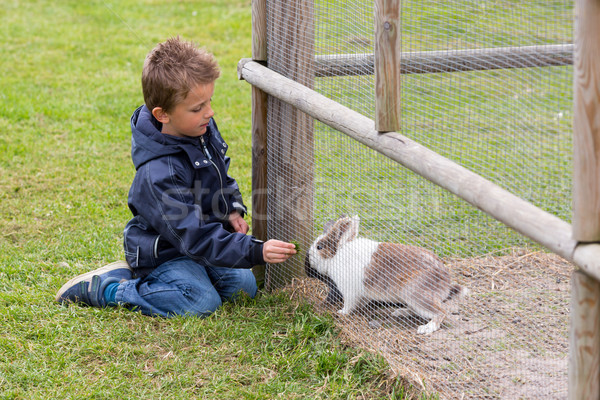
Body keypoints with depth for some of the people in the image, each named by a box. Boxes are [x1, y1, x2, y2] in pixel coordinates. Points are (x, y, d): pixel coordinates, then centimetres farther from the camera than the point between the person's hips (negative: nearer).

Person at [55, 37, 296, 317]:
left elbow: (220, 174, 17)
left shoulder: (203, 129, -6)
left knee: (244, 286, 0)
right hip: (162, 251, -9)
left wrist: (232, 209, 1)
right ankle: (102, 288, -10)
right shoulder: (159, 174, -34)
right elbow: (196, 237, -35)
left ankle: (136, 274, 11)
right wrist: (256, 251, -40)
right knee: (201, 302, -25)